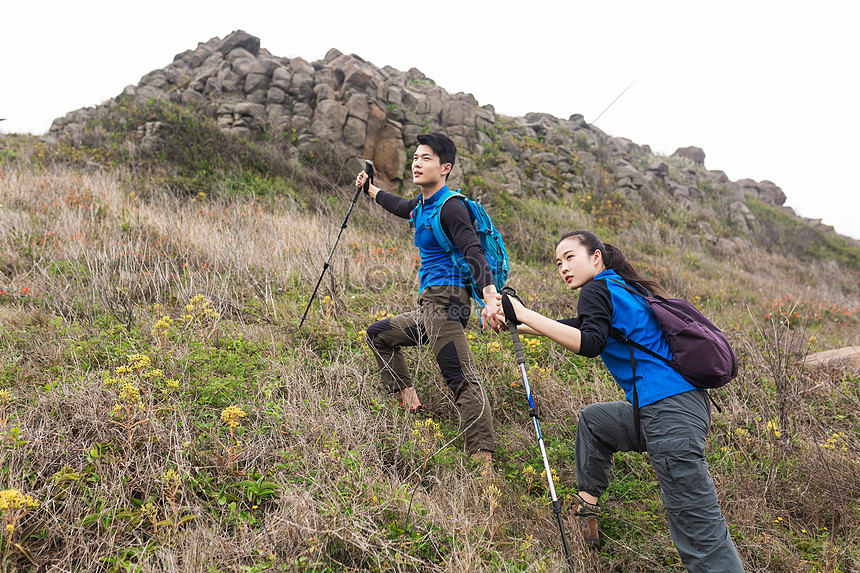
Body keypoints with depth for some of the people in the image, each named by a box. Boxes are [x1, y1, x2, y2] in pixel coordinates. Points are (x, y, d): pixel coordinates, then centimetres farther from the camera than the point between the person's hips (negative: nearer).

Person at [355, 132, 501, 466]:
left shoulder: (450, 207, -11)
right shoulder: (423, 205, 18)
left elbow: (473, 252, -24)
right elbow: (400, 207, 42)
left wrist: (490, 296, -39)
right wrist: (370, 190, 58)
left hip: (445, 302, -11)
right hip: (428, 308, 11)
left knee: (462, 379, -23)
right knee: (378, 334, 26)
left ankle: (482, 461, -31)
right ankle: (409, 403, 25)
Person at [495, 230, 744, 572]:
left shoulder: (597, 290, -1)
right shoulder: (624, 289, 25)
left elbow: (590, 343, -19)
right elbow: (576, 328, 34)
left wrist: (525, 314, -15)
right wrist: (516, 325, 29)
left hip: (670, 411, -9)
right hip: (688, 403, 9)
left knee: (697, 526, -12)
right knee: (593, 420, 28)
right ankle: (587, 505, 30)